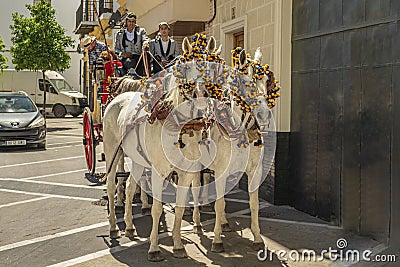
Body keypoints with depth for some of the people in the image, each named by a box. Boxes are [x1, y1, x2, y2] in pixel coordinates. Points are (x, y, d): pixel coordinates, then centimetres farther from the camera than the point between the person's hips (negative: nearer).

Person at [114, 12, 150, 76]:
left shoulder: (141, 31, 17)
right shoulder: (120, 34, 19)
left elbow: (145, 39, -2)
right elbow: (116, 49, 19)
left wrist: (145, 44, -26)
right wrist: (121, 53, -3)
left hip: (138, 59, -1)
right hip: (125, 60, 1)